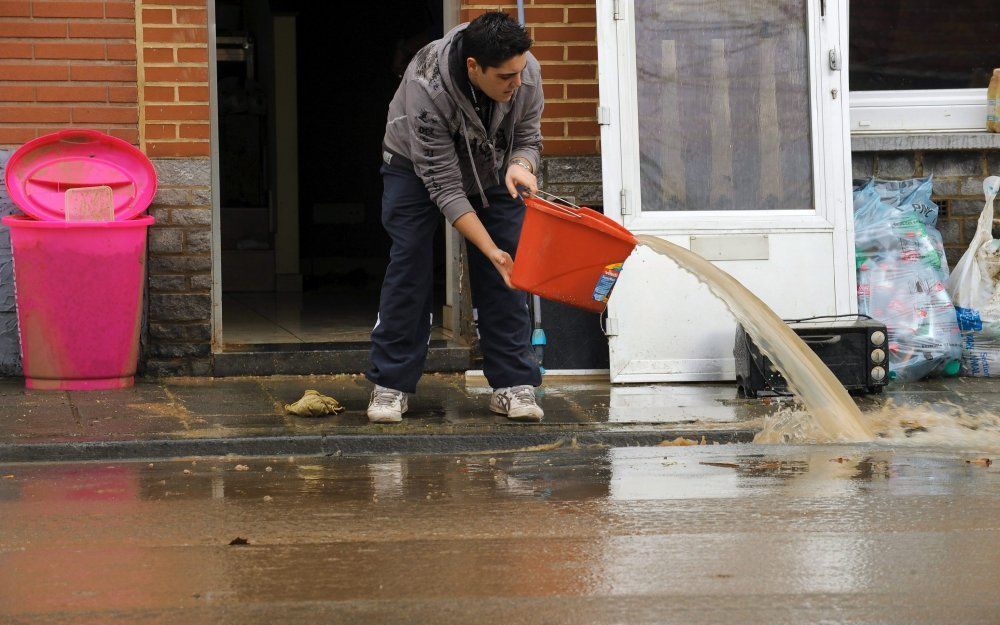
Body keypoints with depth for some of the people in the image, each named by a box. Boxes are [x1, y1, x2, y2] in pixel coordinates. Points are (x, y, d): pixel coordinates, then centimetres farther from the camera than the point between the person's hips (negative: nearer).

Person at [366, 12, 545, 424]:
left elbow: (528, 138, -12)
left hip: (492, 168, 3)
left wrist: (520, 166, -37)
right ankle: (390, 385, -4)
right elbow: (443, 185, -36)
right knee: (409, 265, -13)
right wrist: (491, 250, -40)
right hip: (416, 165, -3)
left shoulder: (526, 72, -29)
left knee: (507, 273, -8)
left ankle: (512, 385, -5)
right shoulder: (426, 88, -41)